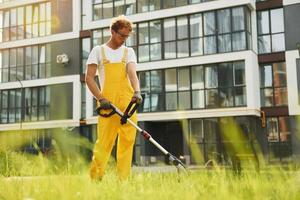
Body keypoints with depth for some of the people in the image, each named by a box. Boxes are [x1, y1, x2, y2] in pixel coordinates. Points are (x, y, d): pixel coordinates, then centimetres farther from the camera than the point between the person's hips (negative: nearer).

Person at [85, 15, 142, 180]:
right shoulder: (98, 51, 11)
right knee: (104, 142, -8)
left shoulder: (128, 52, 17)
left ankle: (123, 179, 3)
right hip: (108, 104, -2)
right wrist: (101, 98, -11)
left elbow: (132, 73, -2)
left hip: (128, 104, 3)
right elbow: (89, 78, 3)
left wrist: (137, 92, -22)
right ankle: (95, 178, -1)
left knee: (127, 141, -1)